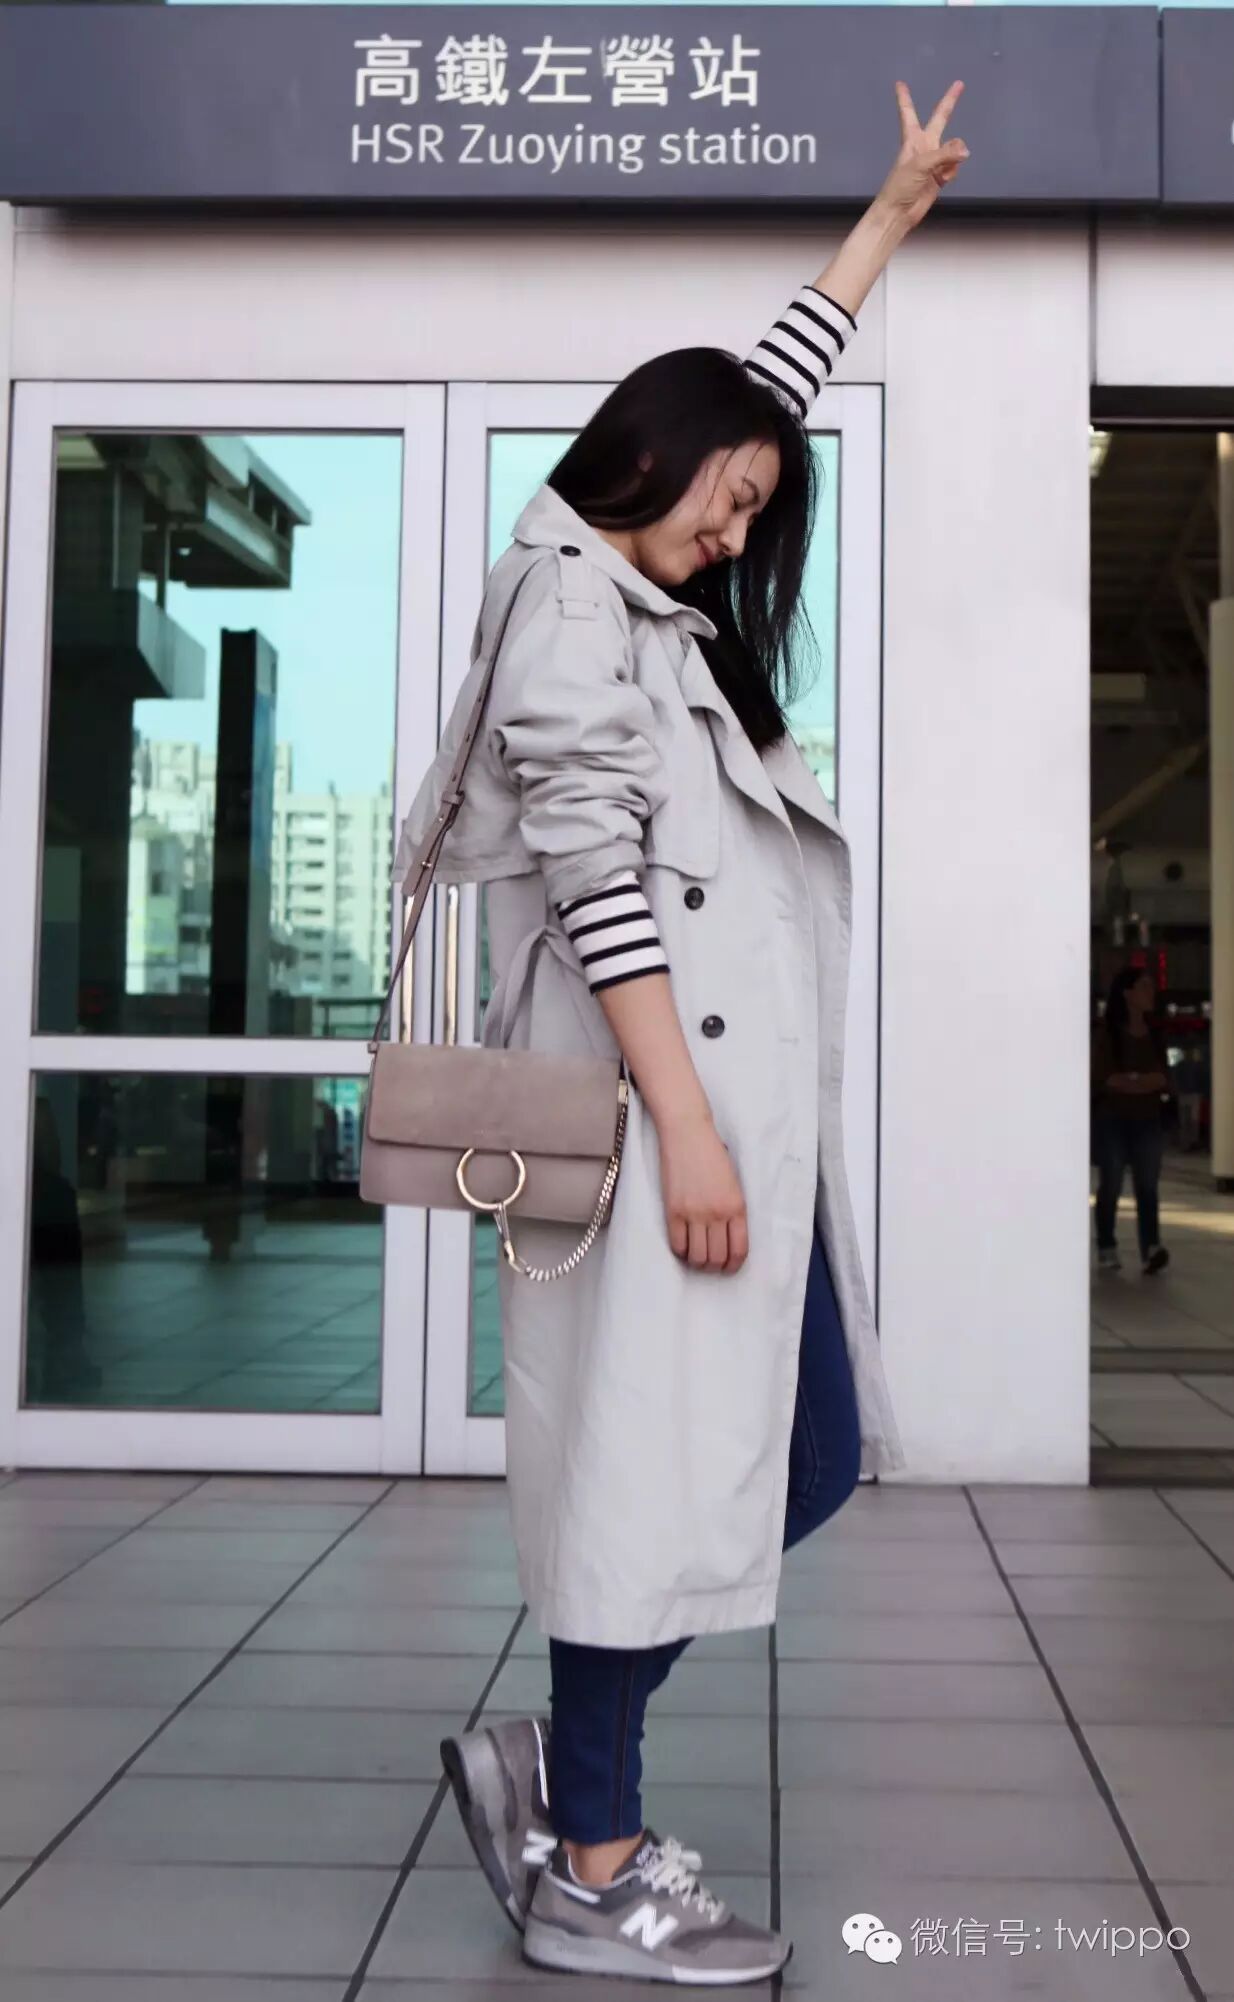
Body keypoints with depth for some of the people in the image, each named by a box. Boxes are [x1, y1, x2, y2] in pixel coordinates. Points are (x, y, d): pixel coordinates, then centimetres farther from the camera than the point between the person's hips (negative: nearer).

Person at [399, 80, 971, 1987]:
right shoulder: (569, 599, -3)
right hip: (669, 1093, -10)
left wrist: (898, 205, 39)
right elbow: (595, 874, -15)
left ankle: (556, 1759, 17)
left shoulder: (666, 608, 23)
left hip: (749, 1096, 10)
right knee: (658, 1454, -5)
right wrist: (684, 1116, -21)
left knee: (811, 1452, 8)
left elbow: (780, 377, 34)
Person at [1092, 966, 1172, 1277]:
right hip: (1112, 1119, -4)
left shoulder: (1154, 1033, 9)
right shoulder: (1107, 1032, -6)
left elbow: (1163, 1077, 5)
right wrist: (1129, 1083, -15)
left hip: (1148, 1120, 4)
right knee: (1110, 1185, 3)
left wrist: (1146, 1082, -14)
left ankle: (1150, 1252, -16)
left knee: (1147, 1186, -7)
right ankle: (1107, 1250, 12)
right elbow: (1099, 1077, -11)